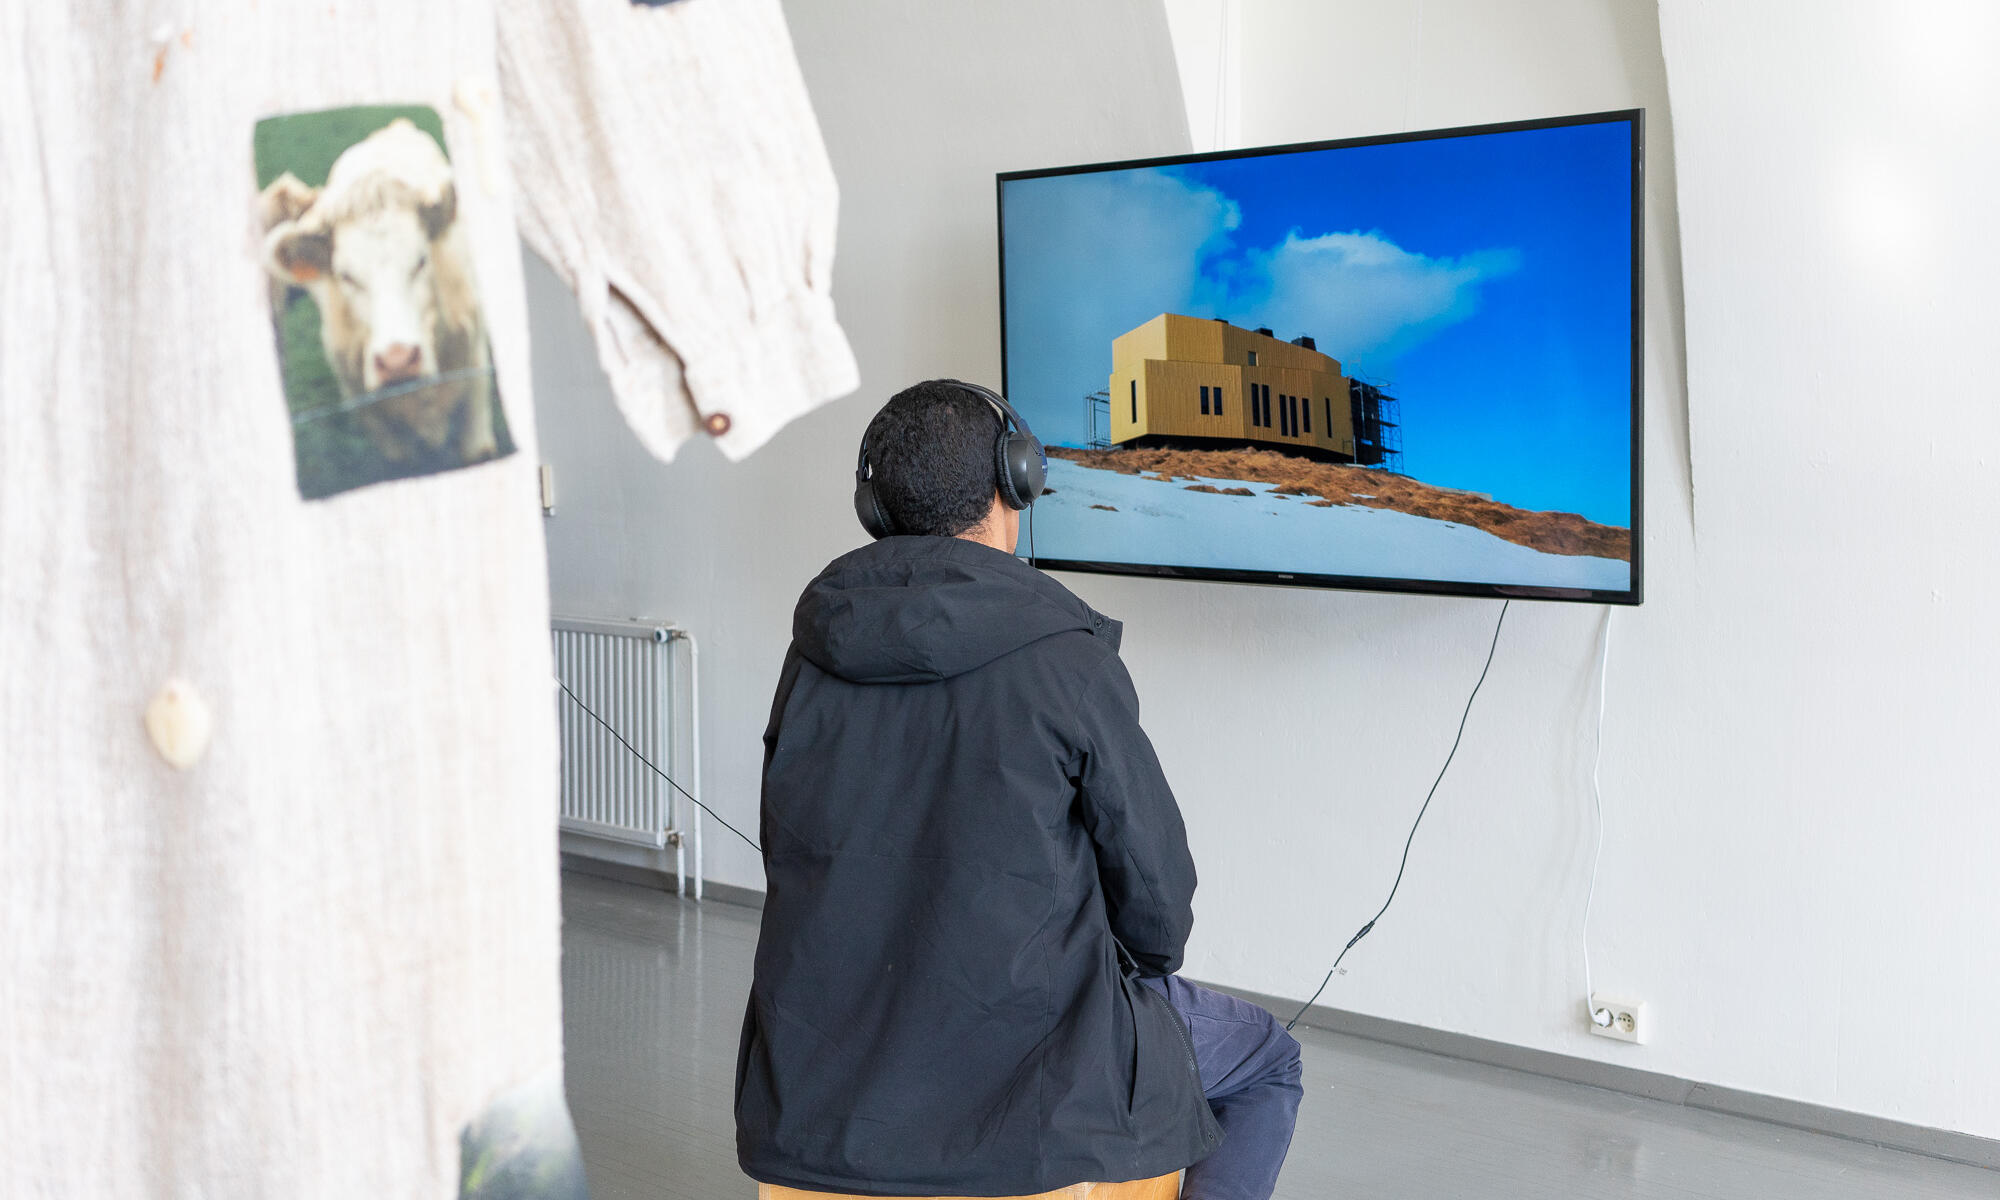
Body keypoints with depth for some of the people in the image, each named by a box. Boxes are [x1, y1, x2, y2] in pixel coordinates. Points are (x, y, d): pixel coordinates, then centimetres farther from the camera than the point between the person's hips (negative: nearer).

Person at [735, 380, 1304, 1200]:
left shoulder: (815, 651, 0)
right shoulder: (1067, 657, -15)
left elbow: (793, 856, 11)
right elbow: (1154, 879, -8)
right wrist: (1146, 966, 15)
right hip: (1028, 1079, -6)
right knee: (1267, 1061, 20)